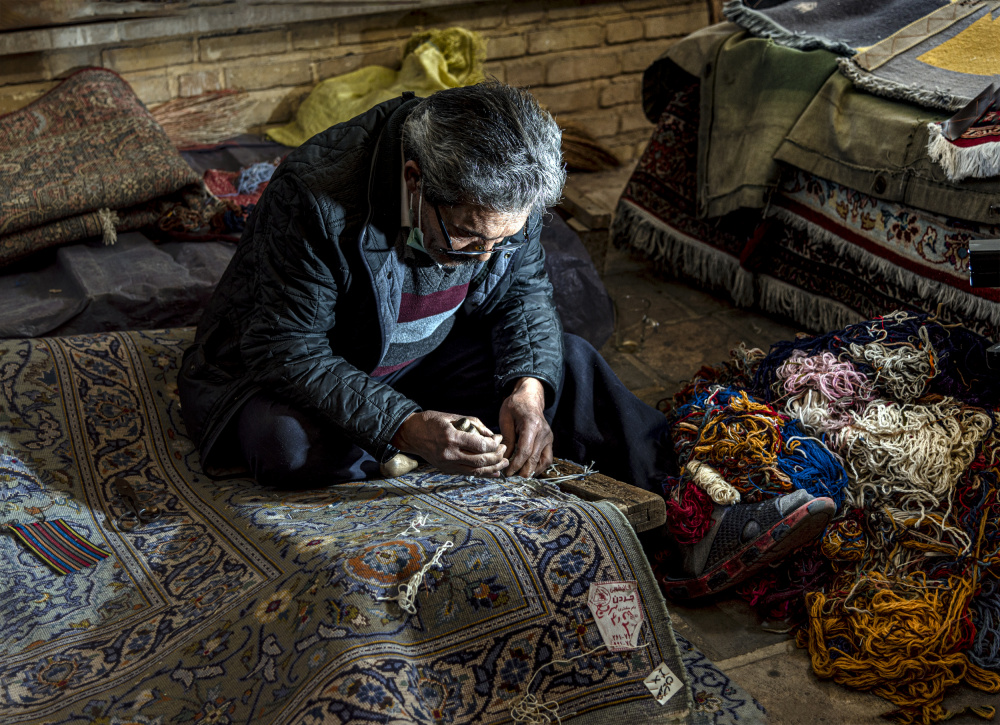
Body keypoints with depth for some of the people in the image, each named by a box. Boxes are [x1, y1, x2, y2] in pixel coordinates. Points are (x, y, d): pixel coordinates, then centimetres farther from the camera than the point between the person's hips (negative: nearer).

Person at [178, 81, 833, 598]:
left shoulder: (502, 193, -19)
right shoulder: (318, 200, -36)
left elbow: (524, 291, -4)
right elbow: (288, 349, -32)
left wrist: (529, 386, -24)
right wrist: (404, 427, -43)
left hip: (426, 355, 4)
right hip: (289, 367, -4)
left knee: (569, 363, -11)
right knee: (287, 444, -38)